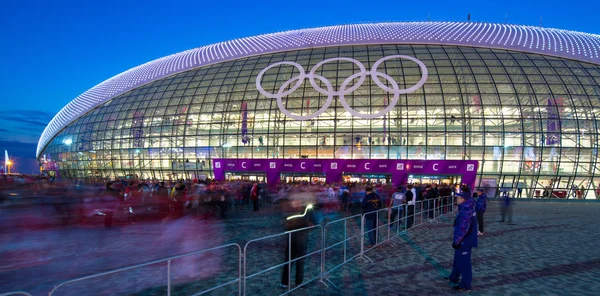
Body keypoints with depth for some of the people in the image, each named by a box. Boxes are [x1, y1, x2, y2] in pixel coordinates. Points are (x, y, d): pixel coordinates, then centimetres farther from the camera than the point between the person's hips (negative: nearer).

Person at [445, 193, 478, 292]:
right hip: (465, 240, 10)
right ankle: (454, 277, 40)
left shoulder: (465, 211, -26)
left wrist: (456, 241, -23)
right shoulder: (467, 208, 8)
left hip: (464, 241, -10)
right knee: (458, 259, 24)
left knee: (464, 263, 1)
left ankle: (466, 285, 11)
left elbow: (463, 228, -29)